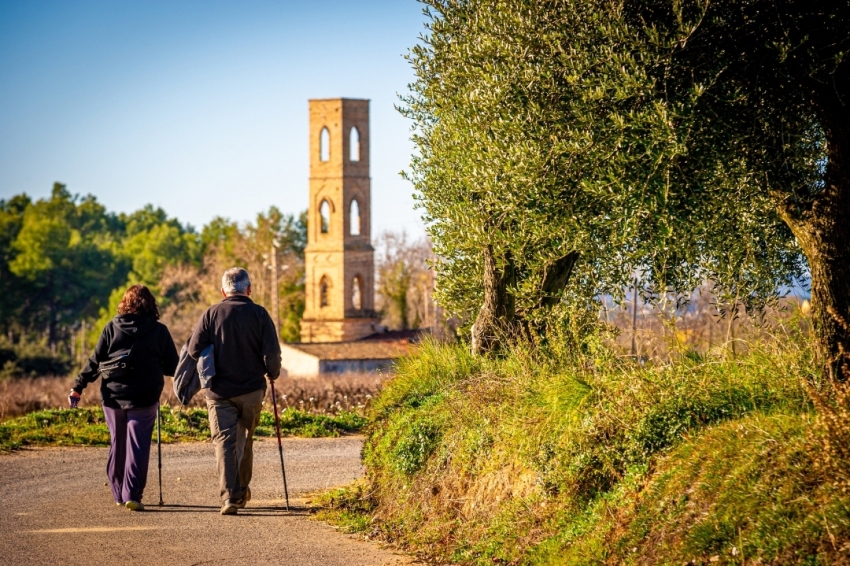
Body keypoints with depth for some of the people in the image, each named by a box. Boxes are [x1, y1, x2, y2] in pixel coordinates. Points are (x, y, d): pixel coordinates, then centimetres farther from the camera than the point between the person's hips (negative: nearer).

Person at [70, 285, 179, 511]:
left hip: (113, 396, 2)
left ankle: (119, 493, 21)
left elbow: (94, 362, 1)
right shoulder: (159, 330, -1)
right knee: (137, 446, 0)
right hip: (144, 398, -2)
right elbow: (172, 367, 0)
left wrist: (77, 388, 7)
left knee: (117, 445, 14)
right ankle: (132, 495, -9)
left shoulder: (112, 328, 2)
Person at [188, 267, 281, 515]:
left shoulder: (212, 314, -4)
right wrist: (272, 373, 11)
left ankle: (229, 496, -16)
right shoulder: (259, 314, -5)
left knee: (224, 441, -2)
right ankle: (242, 492, 29)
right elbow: (272, 353, -9)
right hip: (252, 390, 1)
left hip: (219, 390, -1)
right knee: (245, 441, 18)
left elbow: (194, 350, -7)